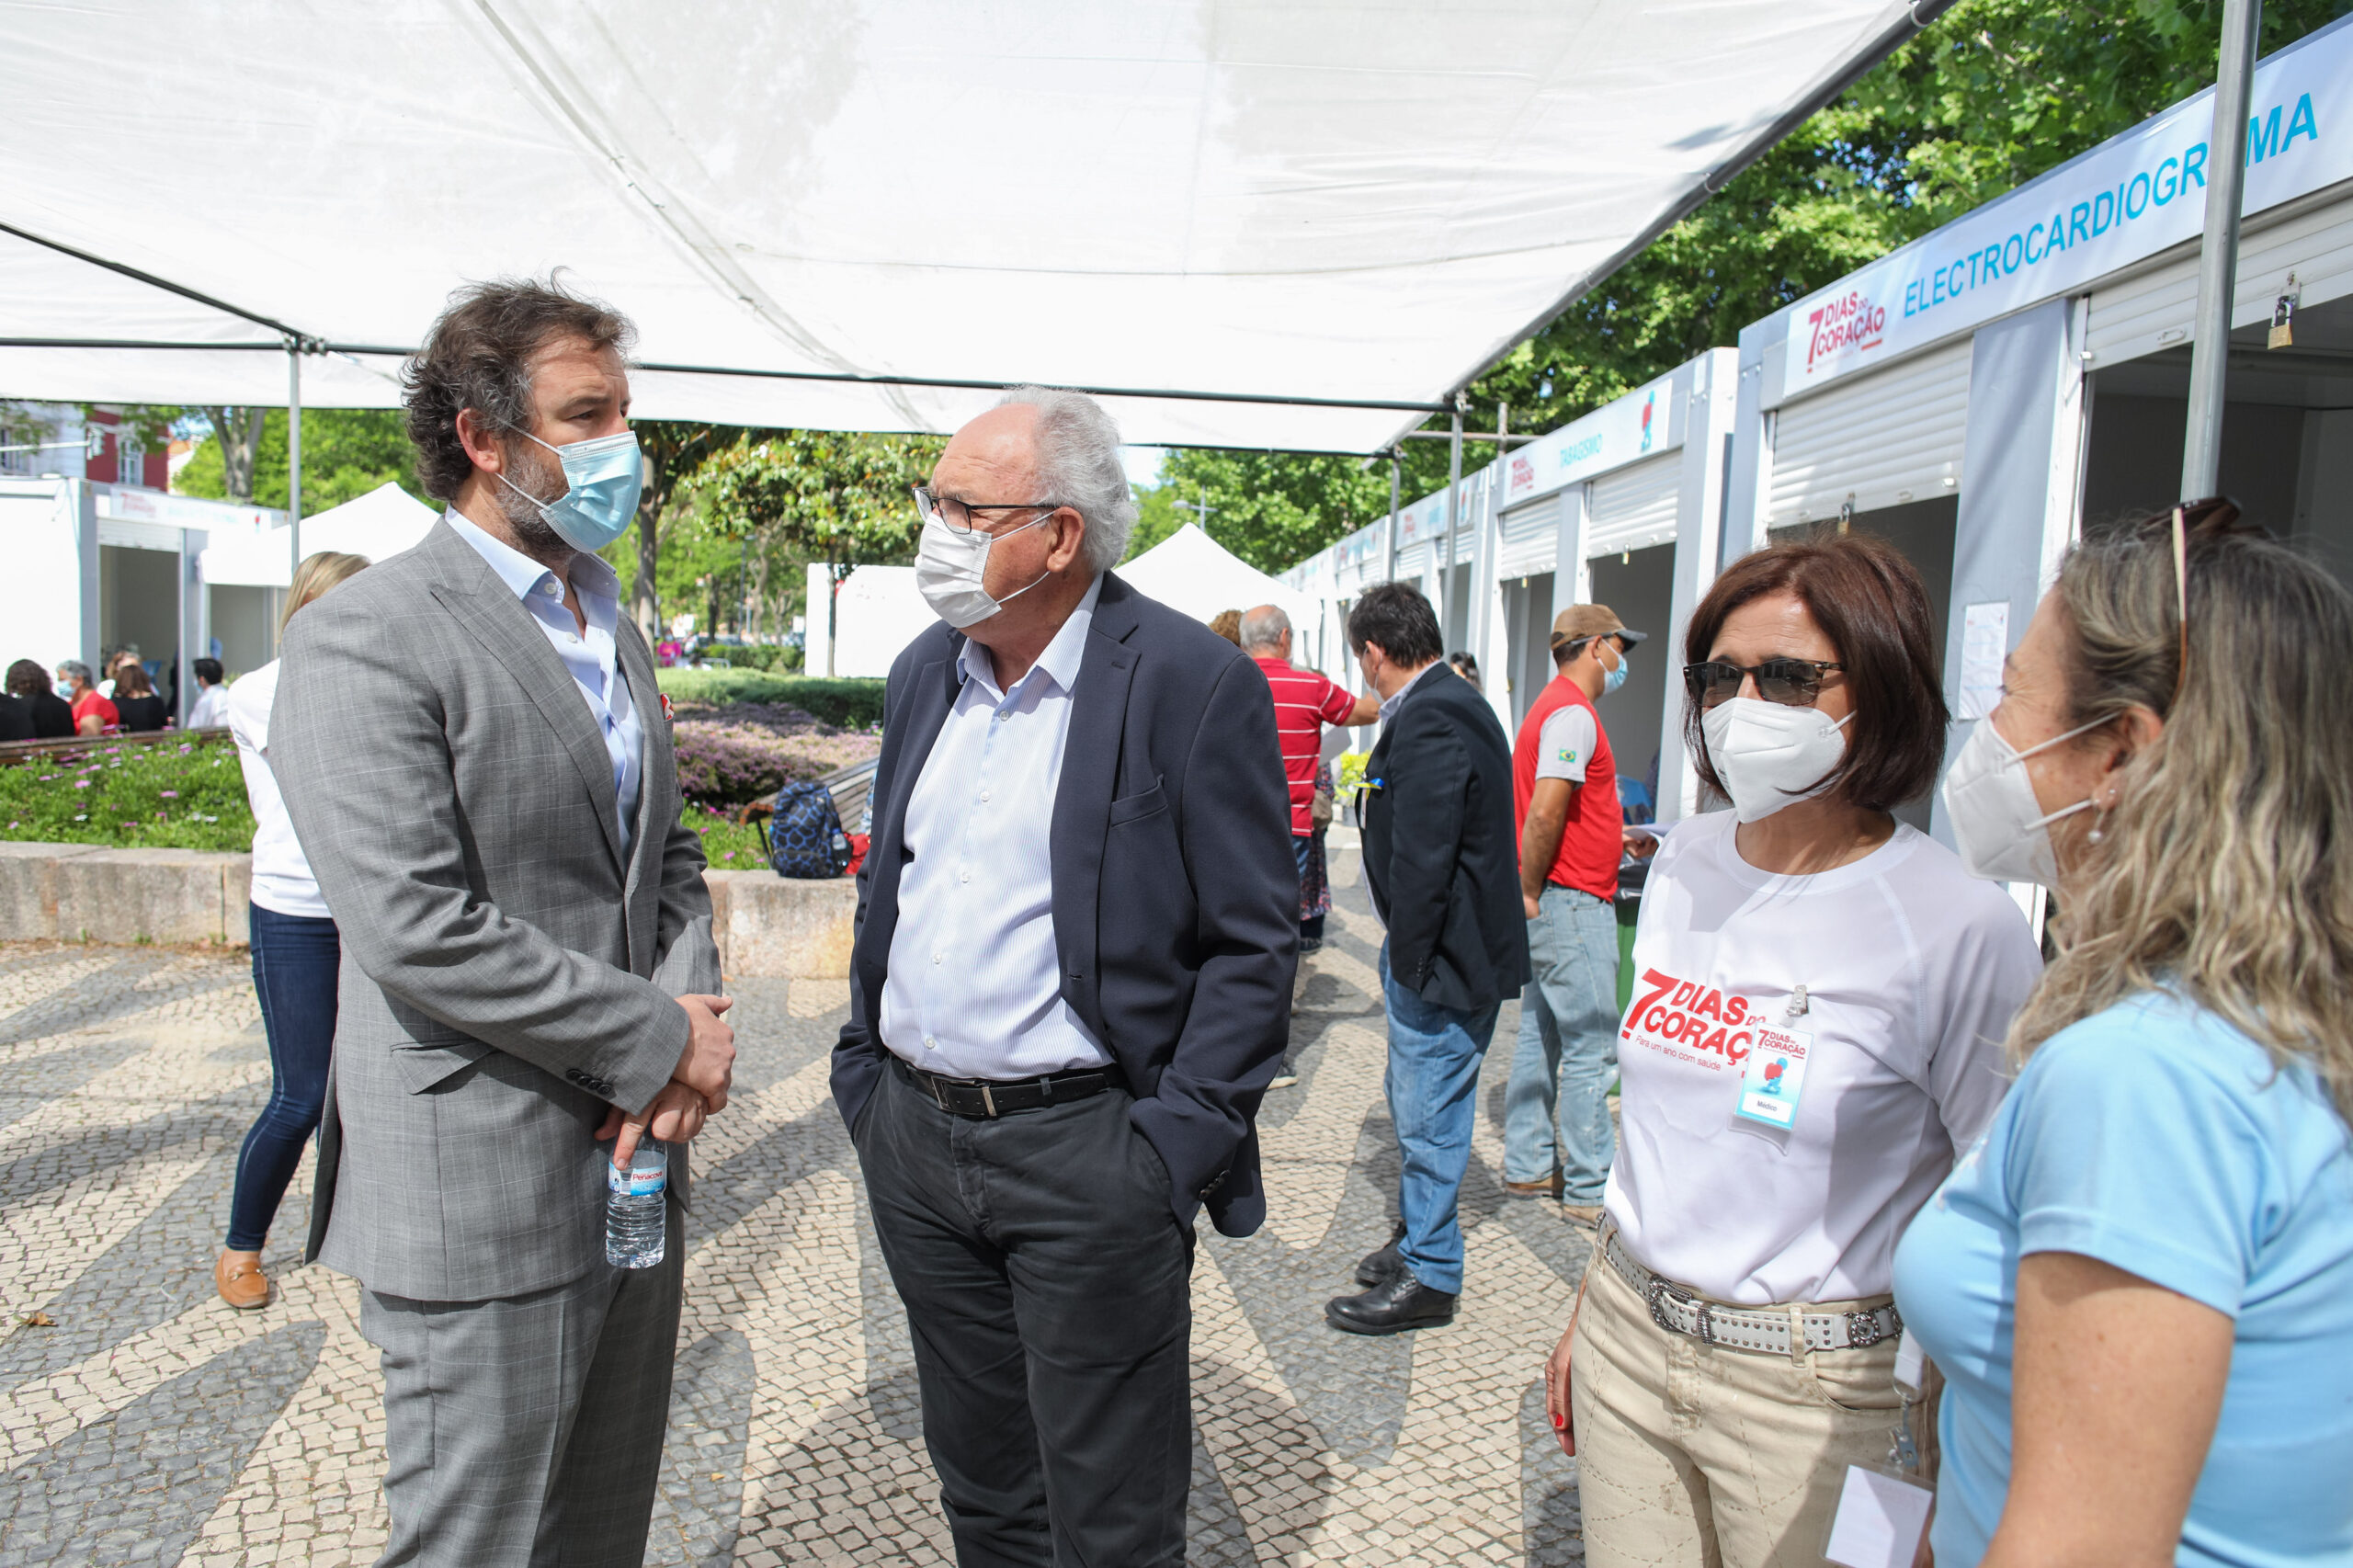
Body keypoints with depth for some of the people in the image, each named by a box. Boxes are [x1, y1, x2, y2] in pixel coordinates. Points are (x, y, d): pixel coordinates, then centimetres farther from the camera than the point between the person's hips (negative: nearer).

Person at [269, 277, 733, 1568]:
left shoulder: (610, 625, 12)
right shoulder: (363, 638, -14)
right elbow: (415, 931, -23)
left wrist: (690, 1024, -5)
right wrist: (660, 1039, -16)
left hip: (635, 1155, 8)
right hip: (480, 1195, -7)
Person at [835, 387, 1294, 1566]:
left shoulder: (1193, 683, -13)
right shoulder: (924, 673, 8)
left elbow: (1254, 943, -12)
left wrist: (1178, 1145, -15)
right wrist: (861, 1064, 11)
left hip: (1087, 1155, -6)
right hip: (913, 1138, 6)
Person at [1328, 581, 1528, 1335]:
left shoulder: (1429, 721, -22)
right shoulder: (1451, 703, 12)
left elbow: (1421, 858, -24)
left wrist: (1409, 959, -18)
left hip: (1442, 956, -10)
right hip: (1438, 949, 10)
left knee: (1428, 1116, 2)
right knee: (1418, 1107, 21)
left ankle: (1429, 1274, 15)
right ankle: (1418, 1235, 37)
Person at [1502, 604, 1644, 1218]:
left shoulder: (1558, 708, 18)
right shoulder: (1572, 713, -15)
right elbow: (1542, 815, -24)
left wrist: (1613, 838, 19)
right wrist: (1531, 894, -17)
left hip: (1552, 903, 10)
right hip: (1572, 902, -10)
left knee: (1542, 1038, 14)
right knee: (1591, 1047, -4)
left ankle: (1529, 1166, 23)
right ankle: (1591, 1190, 4)